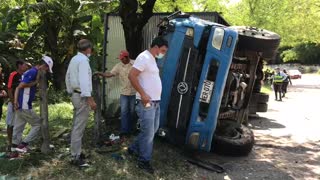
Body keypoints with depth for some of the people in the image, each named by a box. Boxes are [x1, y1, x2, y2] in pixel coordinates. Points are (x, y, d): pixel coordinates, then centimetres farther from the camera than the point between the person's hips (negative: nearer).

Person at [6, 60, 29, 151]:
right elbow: (9, 90, -15)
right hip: (14, 103, -7)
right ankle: (10, 144, 10)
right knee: (11, 125, 2)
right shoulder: (13, 75, -13)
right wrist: (13, 103, -19)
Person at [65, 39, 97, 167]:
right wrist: (90, 99, -26)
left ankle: (76, 152, 28)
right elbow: (83, 80, -24)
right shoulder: (83, 60, -15)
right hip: (82, 96, -10)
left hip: (75, 95, 10)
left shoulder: (74, 59, 14)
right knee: (79, 127, -5)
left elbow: (68, 77, 20)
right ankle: (76, 157, 0)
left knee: (76, 126, 17)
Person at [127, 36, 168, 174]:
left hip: (155, 102, 10)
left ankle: (133, 148, 34)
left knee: (152, 130, 19)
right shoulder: (144, 57, -14)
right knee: (148, 133, -2)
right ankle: (144, 161, 11)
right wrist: (143, 94, -25)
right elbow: (132, 76, -23)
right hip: (147, 102, -10)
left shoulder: (152, 59, 16)